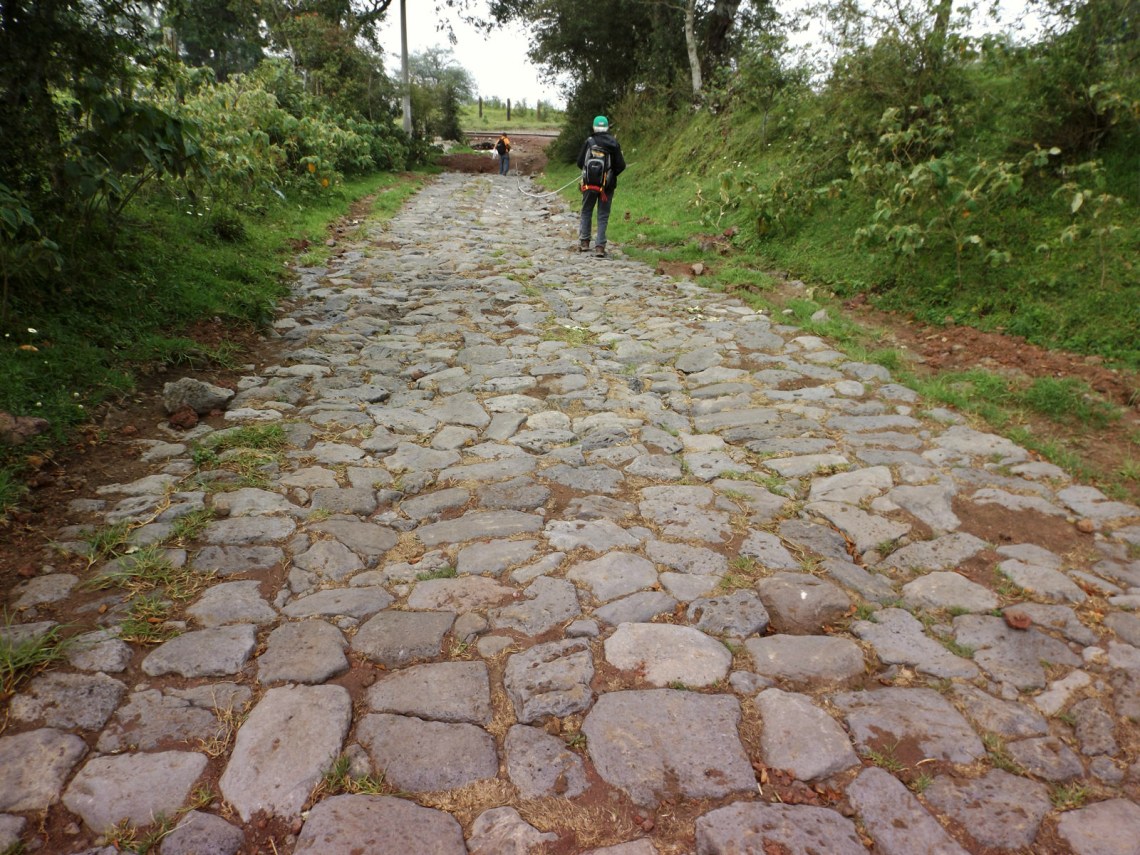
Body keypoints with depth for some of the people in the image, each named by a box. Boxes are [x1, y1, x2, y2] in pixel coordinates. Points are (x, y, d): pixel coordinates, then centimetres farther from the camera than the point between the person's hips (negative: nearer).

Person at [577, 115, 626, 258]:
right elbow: (621, 166, -5)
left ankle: (584, 242, 17)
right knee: (603, 216, 6)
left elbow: (579, 162, -2)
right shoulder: (614, 144, -6)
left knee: (586, 212, 17)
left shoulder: (589, 142, -6)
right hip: (607, 185, 0)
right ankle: (600, 247, 0)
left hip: (589, 183, 0)